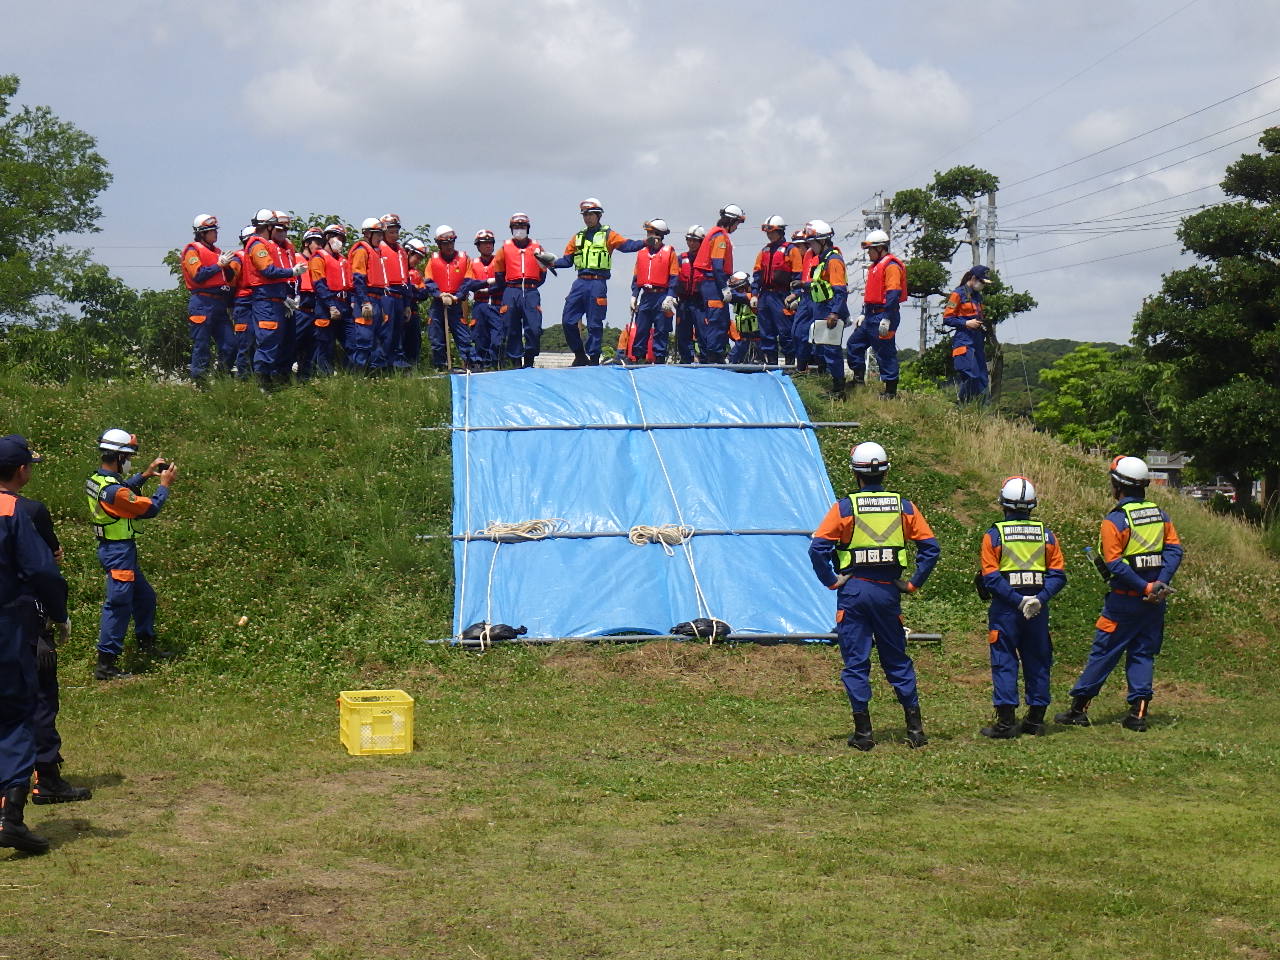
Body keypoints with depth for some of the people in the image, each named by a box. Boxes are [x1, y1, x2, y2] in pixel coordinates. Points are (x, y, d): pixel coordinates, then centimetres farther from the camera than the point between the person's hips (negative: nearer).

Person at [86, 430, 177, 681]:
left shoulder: (95, 480, 2)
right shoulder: (113, 490, -26)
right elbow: (150, 508, -17)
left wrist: (146, 474, 16)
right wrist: (165, 484, -4)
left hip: (111, 547, 10)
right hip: (119, 552, -10)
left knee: (144, 597, 23)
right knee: (118, 605, -6)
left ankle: (146, 644, 37)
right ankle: (105, 665, -5)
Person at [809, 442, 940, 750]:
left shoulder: (845, 507, -6)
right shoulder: (903, 506, 2)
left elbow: (817, 548, -15)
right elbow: (930, 548, -2)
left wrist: (831, 581, -5)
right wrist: (914, 583, 3)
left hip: (853, 589, -3)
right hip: (888, 590, 3)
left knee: (856, 663, 4)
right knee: (897, 660, 14)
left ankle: (863, 732, 4)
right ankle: (915, 728, 12)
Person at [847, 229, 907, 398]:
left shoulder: (891, 266, -14)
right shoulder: (875, 266, 19)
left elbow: (893, 294, -21)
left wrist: (886, 319, -25)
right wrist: (863, 314, 23)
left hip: (882, 316, -10)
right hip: (871, 316, 10)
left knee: (885, 353, -5)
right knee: (854, 344, 14)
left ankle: (891, 390, 0)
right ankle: (858, 379, 23)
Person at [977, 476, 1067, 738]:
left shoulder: (994, 535, -4)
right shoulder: (1046, 534, 5)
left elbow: (991, 577, -13)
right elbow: (1058, 575, -3)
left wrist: (1017, 600, -14)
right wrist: (1040, 599, -11)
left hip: (1005, 608, -3)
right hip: (1038, 608, 3)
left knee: (1004, 662, 1)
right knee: (1037, 662, 12)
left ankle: (1006, 721, -2)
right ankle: (1036, 719, 17)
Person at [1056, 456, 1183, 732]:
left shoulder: (1114, 521, -11)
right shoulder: (1160, 515, 8)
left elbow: (1115, 565, -18)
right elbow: (1174, 549, 0)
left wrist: (1145, 588, -16)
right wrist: (1161, 583, -9)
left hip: (1125, 599, -5)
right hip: (1155, 601, 5)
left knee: (1104, 652, 2)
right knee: (1143, 653, 11)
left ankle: (1079, 708, 8)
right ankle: (1138, 713, 6)